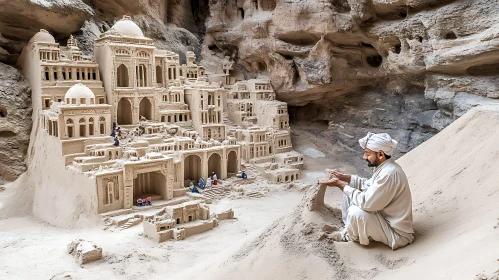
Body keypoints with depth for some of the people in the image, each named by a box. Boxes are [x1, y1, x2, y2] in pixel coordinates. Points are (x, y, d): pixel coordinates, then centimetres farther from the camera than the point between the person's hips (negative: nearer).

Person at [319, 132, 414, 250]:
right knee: (350, 191, 7)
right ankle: (349, 229, 17)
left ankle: (348, 236, 5)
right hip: (385, 216, 9)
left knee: (355, 212, -29)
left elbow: (366, 203, -30)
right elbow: (369, 185, 14)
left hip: (396, 233, -9)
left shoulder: (389, 174, -31)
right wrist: (343, 177, 2)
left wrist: (340, 185, -20)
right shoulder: (385, 167, -1)